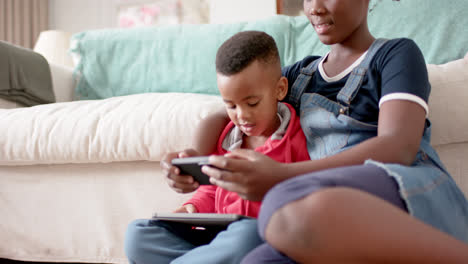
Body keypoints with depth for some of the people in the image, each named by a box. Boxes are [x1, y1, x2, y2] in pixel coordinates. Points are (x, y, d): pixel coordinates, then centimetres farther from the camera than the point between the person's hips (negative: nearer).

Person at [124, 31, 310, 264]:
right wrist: (193, 208, 3)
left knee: (246, 235, -42)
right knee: (137, 233, -11)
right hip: (218, 235, 6)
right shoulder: (225, 138, 15)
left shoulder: (299, 139, -3)